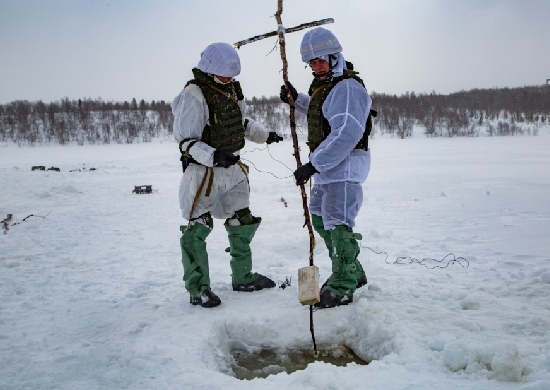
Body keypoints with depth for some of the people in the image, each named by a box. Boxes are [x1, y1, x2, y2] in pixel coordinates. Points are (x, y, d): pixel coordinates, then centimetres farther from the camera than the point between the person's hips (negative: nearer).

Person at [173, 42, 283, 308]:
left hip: (234, 169, 8)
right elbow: (186, 141, -19)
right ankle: (197, 289, 8)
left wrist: (265, 135, 8)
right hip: (204, 172, -8)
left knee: (243, 223, 16)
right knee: (197, 230, -6)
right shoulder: (193, 96, -16)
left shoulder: (231, 89, 8)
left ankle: (243, 278, 32)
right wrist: (213, 156, -34)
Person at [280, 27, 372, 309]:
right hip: (326, 166, 11)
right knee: (320, 218, 18)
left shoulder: (346, 87, -18)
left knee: (338, 224, -11)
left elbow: (346, 134, -29)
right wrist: (295, 99, 20)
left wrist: (313, 165, -27)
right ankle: (353, 273, 30)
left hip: (344, 165, -11)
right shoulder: (323, 85, 15)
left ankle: (343, 287, 0)